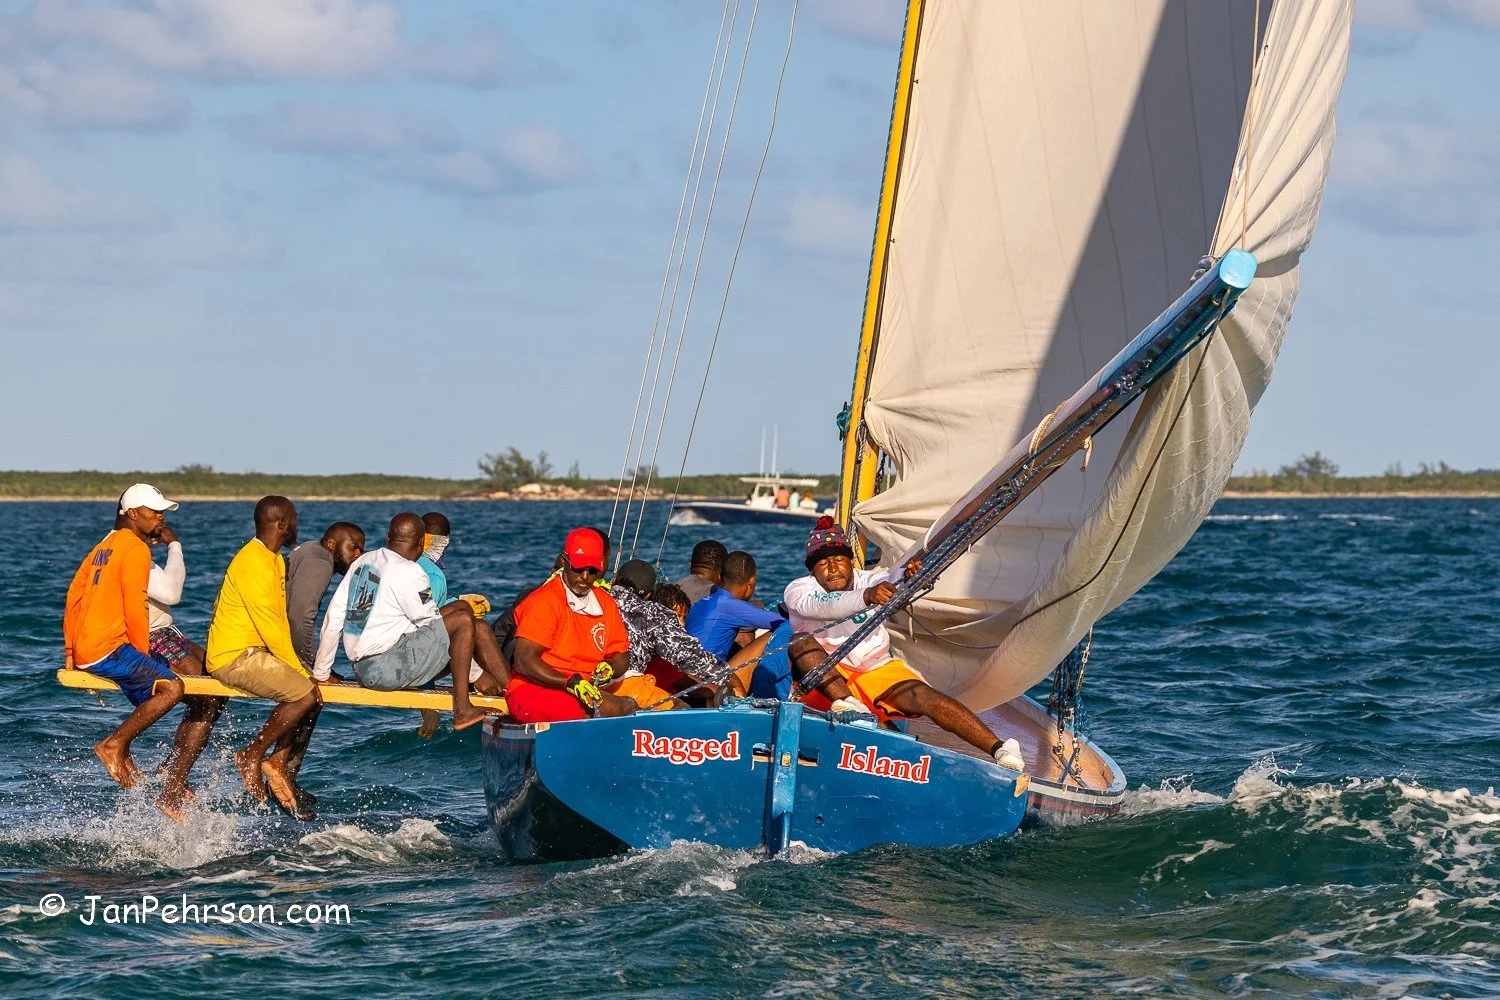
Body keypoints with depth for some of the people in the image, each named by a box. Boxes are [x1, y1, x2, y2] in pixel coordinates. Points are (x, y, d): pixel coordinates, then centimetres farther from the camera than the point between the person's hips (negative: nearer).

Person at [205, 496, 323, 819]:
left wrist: (300, 668, 8)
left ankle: (280, 767, 6)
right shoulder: (252, 563, -18)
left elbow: (280, 621, 17)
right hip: (234, 656, -10)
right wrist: (299, 670, -14)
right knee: (305, 693, -21)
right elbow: (269, 627, -20)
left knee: (311, 691, 5)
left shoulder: (275, 560, 15)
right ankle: (252, 756, -9)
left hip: (254, 652, 10)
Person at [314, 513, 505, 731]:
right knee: (463, 620, -6)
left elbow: (333, 619, 11)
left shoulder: (362, 562, 11)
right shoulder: (408, 572, -13)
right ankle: (462, 711, -11)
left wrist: (320, 673, 20)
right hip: (386, 668, -9)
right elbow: (433, 623, -6)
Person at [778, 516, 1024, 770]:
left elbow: (893, 584, -21)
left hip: (877, 670, 1)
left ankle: (998, 748, -39)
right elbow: (826, 607, -29)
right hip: (822, 682, -1)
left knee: (921, 696, -25)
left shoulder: (869, 581, 3)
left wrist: (910, 575, -46)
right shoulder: (798, 590, -5)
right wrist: (867, 597, -47)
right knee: (802, 642, -28)